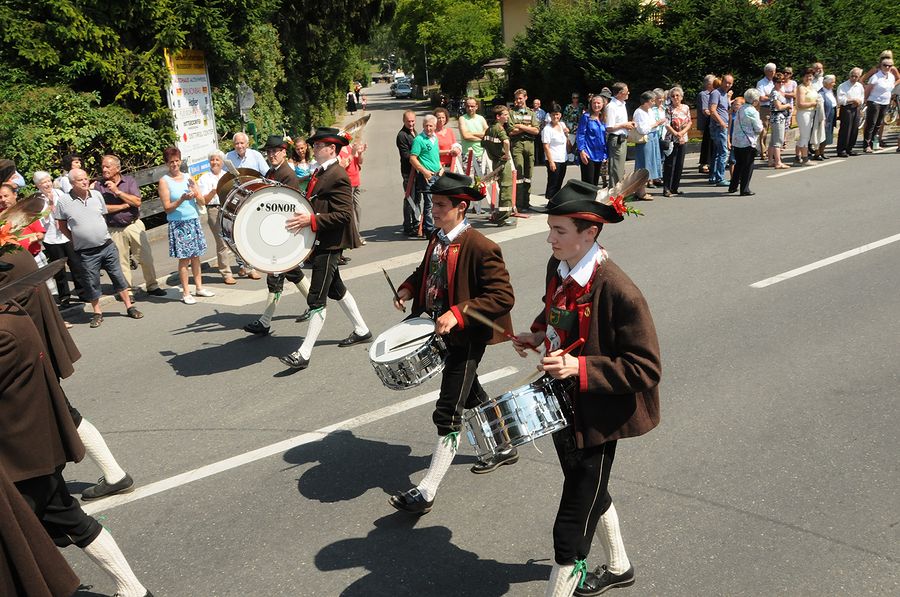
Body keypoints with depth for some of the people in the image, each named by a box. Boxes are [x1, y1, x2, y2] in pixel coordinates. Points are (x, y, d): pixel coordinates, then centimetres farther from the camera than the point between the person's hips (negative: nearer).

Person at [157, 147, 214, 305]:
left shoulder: (188, 177, 8)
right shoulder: (164, 181, -4)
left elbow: (202, 202, 6)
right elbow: (167, 208, -8)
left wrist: (195, 193, -13)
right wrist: (182, 199, -21)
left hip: (194, 221, 4)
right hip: (178, 224, -4)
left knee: (195, 256, 10)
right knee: (184, 258, -2)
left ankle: (199, 287, 22)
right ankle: (185, 293, 6)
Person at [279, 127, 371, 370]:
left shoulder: (338, 177, -17)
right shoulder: (319, 173, 11)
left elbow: (344, 215, -23)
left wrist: (311, 220, -27)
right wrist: (301, 216, 7)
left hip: (328, 245, -10)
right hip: (319, 242, 10)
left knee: (316, 299, -7)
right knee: (336, 289, 20)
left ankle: (304, 354, -4)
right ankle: (361, 330, 35)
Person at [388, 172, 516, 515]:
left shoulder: (480, 248, -22)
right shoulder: (437, 239, 4)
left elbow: (503, 297, -23)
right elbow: (426, 272, 22)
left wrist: (458, 313, -31)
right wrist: (408, 289, 2)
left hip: (467, 337, -9)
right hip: (444, 333, 9)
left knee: (448, 414, -6)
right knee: (471, 396, 24)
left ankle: (426, 493, 1)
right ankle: (505, 447, 47)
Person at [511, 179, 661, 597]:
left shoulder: (618, 291, -27)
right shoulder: (558, 267, -3)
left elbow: (646, 369, -23)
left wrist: (580, 367, -31)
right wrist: (538, 334, 0)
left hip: (596, 418, -9)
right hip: (562, 406, 9)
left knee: (572, 524, 2)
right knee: (590, 493, 28)